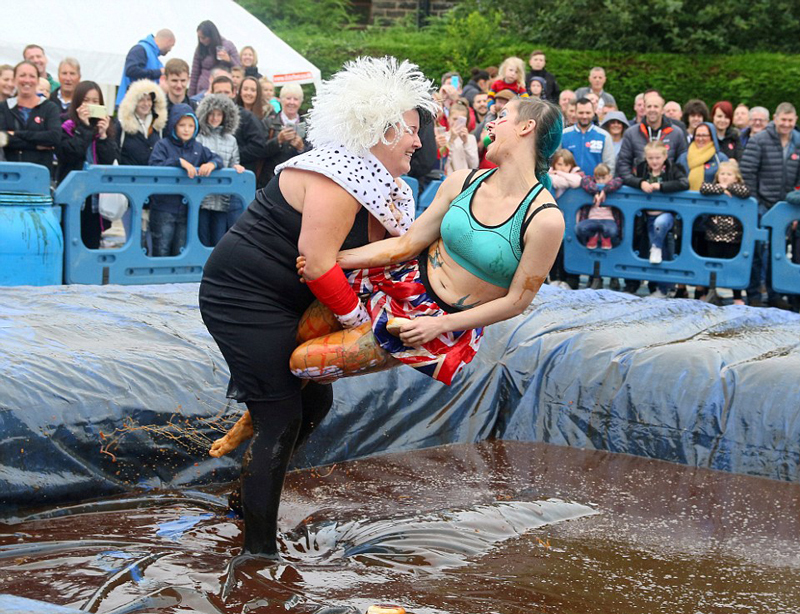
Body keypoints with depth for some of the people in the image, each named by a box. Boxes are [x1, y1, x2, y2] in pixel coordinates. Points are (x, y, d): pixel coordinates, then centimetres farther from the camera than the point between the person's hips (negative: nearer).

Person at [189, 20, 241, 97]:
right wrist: (191, 97, 6)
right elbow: (194, 75, 10)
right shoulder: (200, 49, 6)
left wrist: (229, 60, -16)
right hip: (203, 91, 1)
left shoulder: (228, 46, 3)